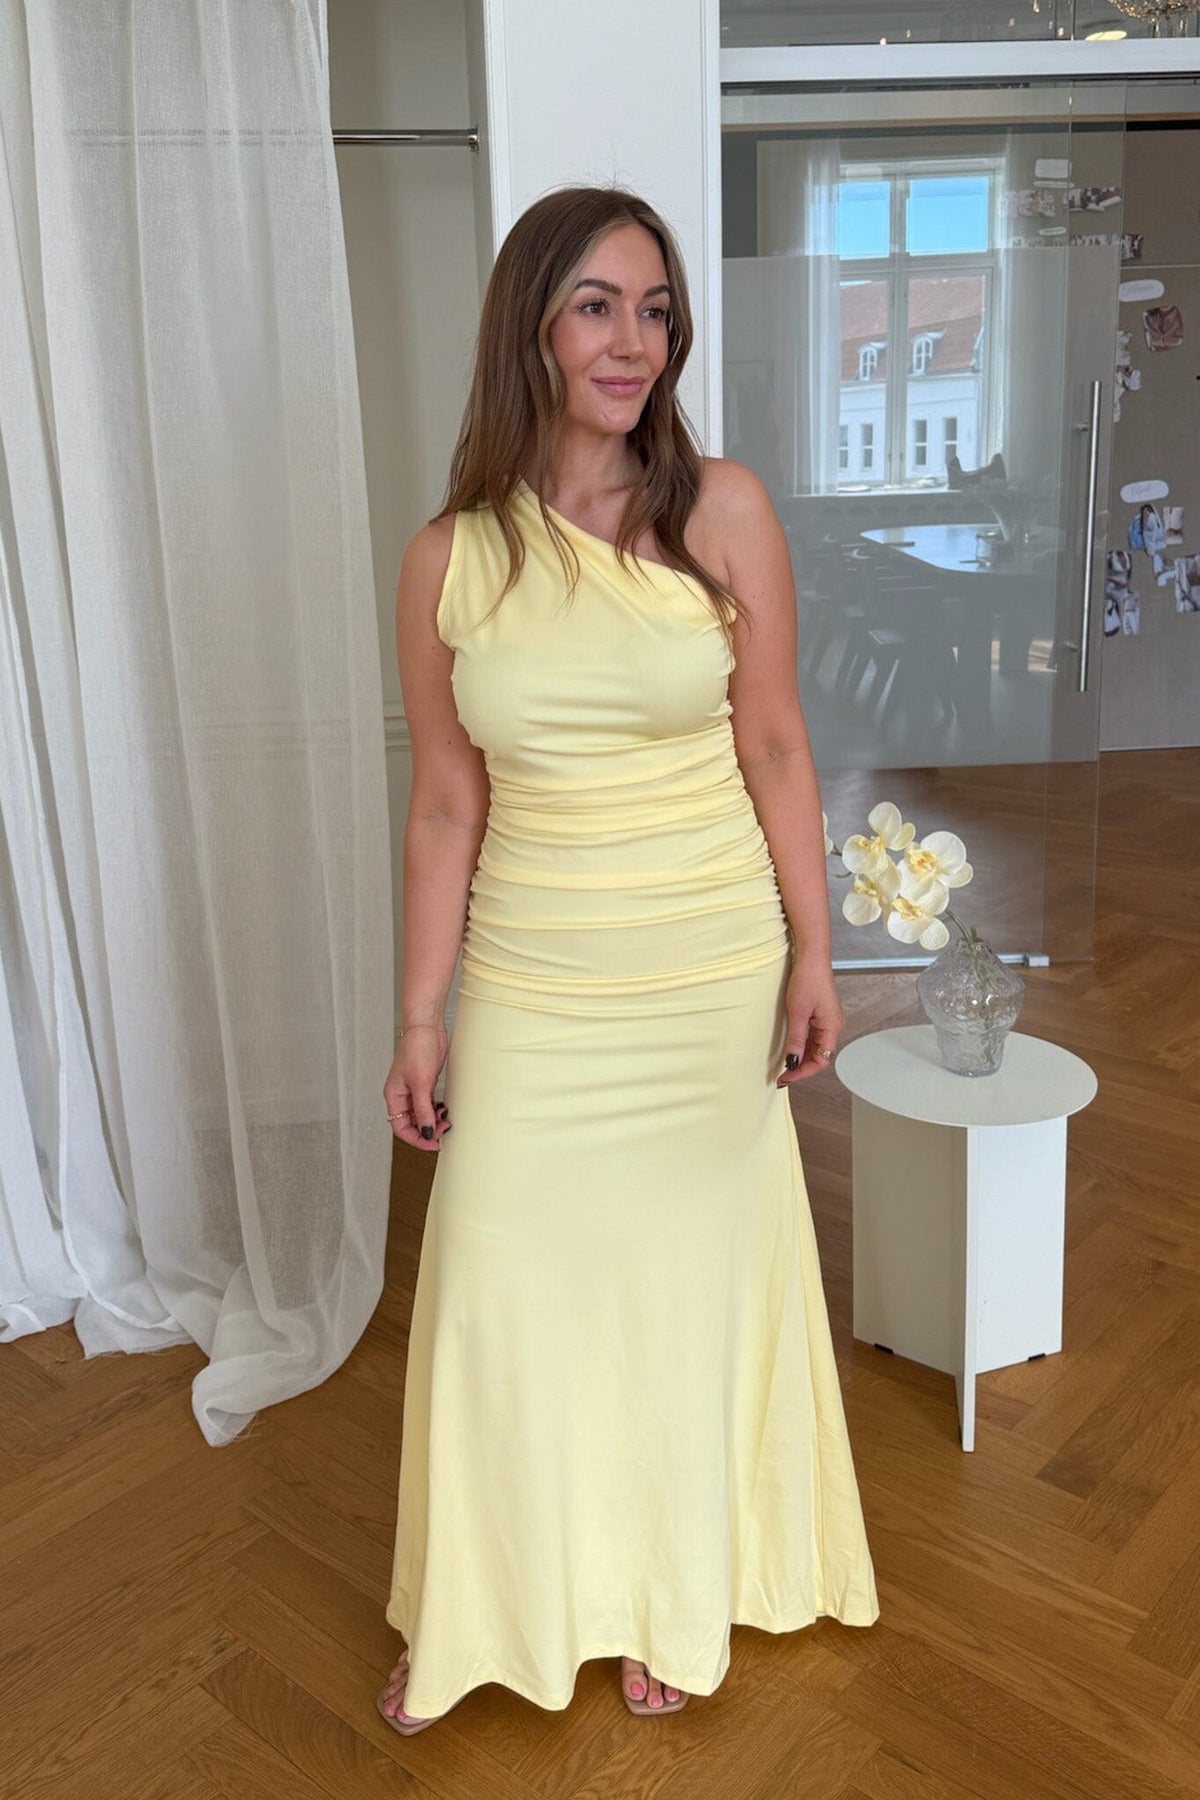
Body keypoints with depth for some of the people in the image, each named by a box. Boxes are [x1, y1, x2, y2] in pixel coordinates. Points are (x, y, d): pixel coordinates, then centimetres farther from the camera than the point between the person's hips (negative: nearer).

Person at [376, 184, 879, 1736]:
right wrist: (419, 1020, 1)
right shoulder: (448, 561, -4)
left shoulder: (722, 513, -6)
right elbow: (445, 806, 0)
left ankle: (666, 1599, 41)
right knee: (502, 1288, 10)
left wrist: (811, 955, -1)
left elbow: (775, 750, -2)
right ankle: (471, 1613, 37)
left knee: (689, 1273, 14)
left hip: (710, 975, 0)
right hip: (530, 985, 1)